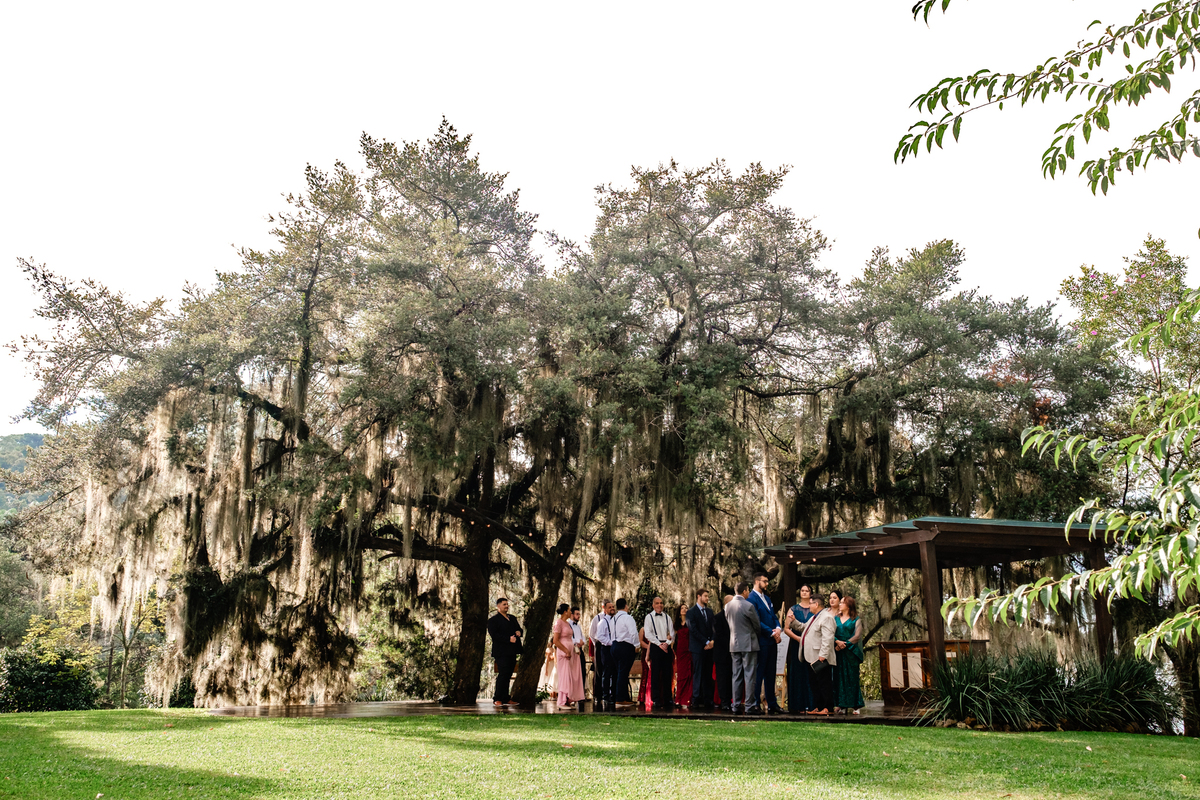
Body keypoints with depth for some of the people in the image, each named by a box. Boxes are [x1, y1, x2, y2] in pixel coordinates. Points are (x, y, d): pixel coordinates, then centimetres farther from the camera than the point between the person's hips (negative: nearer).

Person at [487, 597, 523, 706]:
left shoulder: (512, 619, 22)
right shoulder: (493, 620, -2)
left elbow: (519, 629, 27)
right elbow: (494, 635, -13)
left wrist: (518, 632, 2)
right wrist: (508, 639, -20)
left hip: (511, 652, 7)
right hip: (501, 652, -7)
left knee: (508, 675, 7)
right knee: (503, 674, -12)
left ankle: (504, 699, 11)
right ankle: (497, 699, -6)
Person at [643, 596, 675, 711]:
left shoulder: (667, 617, 13)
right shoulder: (649, 617, 3)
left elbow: (672, 633, 8)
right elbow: (648, 634, -5)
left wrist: (667, 642, -9)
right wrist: (659, 644, -12)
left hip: (666, 646, 3)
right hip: (655, 647, -3)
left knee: (667, 673, 3)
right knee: (655, 674, -5)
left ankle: (667, 700, 7)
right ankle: (656, 700, -4)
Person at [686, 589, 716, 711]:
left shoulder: (709, 612, 17)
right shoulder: (691, 612, -2)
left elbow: (713, 628, 12)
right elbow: (694, 630, -9)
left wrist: (712, 640, -6)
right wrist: (706, 642, -11)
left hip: (709, 647, 5)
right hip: (698, 648, -5)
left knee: (708, 675, 4)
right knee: (698, 675, -5)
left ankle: (707, 701, 5)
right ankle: (696, 700, -2)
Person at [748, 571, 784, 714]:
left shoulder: (767, 598, 18)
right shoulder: (752, 598, -12)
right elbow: (756, 621, -17)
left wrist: (778, 628, -2)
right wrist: (772, 633, -16)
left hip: (772, 641, 9)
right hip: (761, 642, -9)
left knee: (770, 674, 12)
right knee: (759, 674, -4)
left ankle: (772, 704, 17)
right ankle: (755, 704, 2)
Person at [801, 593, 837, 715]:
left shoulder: (826, 617, -15)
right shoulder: (814, 617, 19)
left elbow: (827, 638, -23)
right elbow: (804, 628, 34)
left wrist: (823, 655, -27)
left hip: (821, 659, -11)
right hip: (813, 658, 11)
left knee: (824, 683, -5)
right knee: (816, 684, 13)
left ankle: (827, 708, -2)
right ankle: (817, 708, 18)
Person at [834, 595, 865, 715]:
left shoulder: (856, 620, 2)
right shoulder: (836, 619, 13)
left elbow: (857, 636, -6)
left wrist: (845, 644, -12)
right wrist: (837, 642, -13)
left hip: (851, 652, -3)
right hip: (838, 652, 3)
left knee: (852, 678, -2)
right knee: (839, 677, 1)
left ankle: (854, 705, 2)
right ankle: (843, 705, 5)